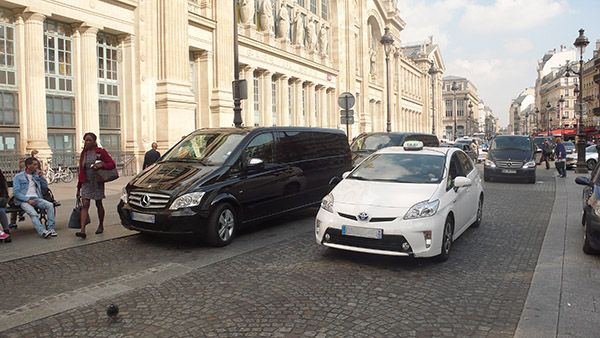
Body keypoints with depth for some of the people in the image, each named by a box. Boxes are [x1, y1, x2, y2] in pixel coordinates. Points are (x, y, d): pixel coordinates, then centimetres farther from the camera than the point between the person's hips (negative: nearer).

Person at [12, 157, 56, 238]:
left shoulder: (36, 175, 19)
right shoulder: (18, 177, 5)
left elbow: (45, 186, 17)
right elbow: (16, 192, -3)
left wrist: (41, 176, 3)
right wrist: (28, 200, -16)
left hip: (36, 198, 4)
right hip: (24, 200, -4)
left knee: (50, 205, -25)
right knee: (33, 213, -33)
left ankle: (51, 228, -27)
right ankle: (43, 232, -47)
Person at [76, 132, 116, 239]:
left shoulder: (100, 152, -6)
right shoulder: (83, 153, 7)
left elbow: (112, 164, -8)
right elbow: (81, 171, 12)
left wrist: (101, 165, -27)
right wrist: (79, 187, 12)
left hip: (97, 182, -3)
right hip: (86, 183, 3)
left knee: (99, 204, 9)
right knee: (85, 205, -8)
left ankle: (101, 226, 27)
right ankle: (82, 230, -15)